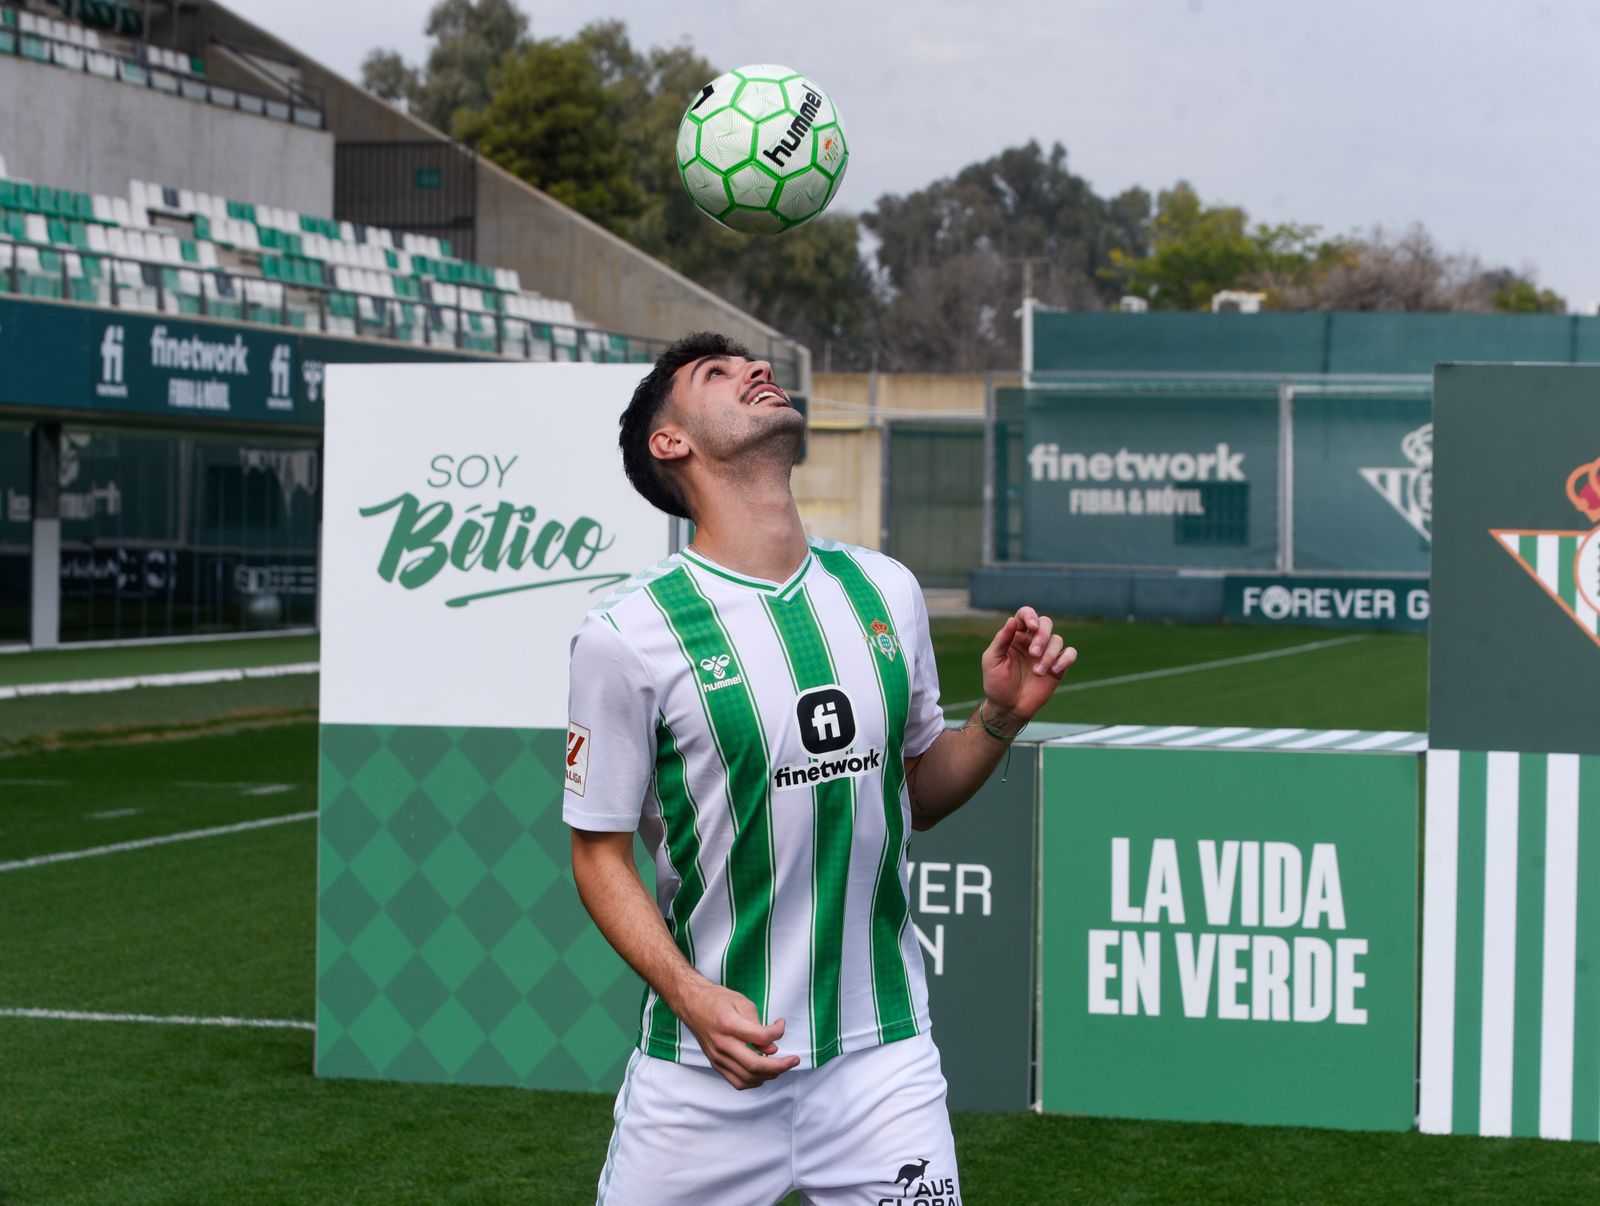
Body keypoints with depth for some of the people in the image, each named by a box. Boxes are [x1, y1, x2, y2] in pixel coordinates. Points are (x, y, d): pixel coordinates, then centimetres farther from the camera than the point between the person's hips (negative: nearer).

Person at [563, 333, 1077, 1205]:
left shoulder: (884, 591, 6)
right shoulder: (625, 635, -10)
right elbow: (600, 854, -5)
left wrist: (1000, 717, -2)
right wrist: (690, 995, -19)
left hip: (883, 1058, 3)